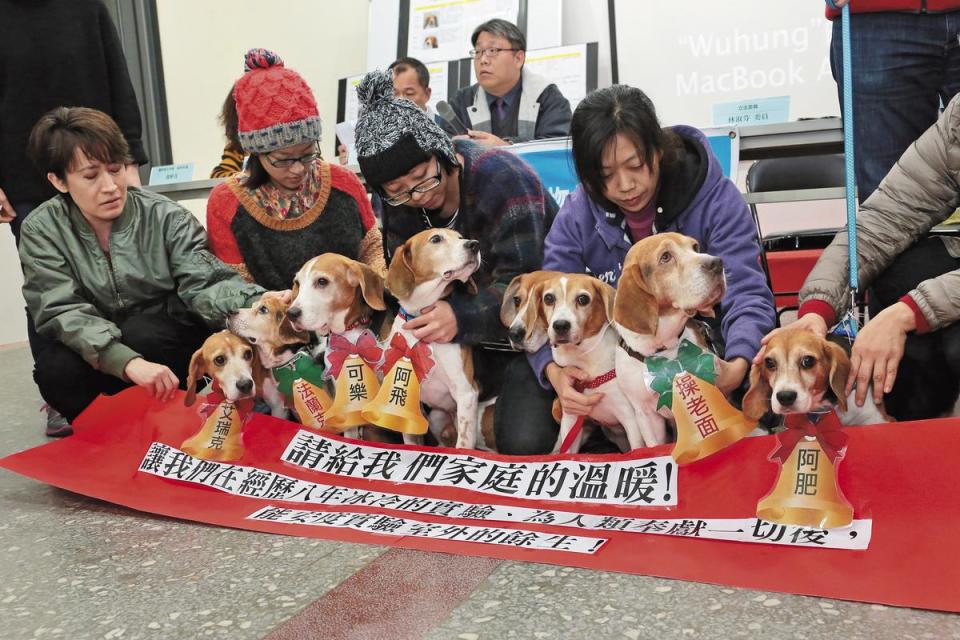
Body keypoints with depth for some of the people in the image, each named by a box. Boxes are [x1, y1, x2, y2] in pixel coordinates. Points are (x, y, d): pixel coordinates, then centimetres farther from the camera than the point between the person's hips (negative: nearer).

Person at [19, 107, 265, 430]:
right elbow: (62, 312, -23)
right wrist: (129, 362, -42)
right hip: (89, 349, 1)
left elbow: (204, 283, -22)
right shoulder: (41, 230, -11)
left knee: (141, 334, -33)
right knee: (56, 372, -30)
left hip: (165, 345, 0)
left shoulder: (167, 218, -13)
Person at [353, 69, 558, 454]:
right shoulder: (400, 203, -2)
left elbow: (523, 284, -26)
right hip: (468, 339, 6)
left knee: (524, 442, -26)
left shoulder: (502, 176, -22)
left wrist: (461, 318, -42)